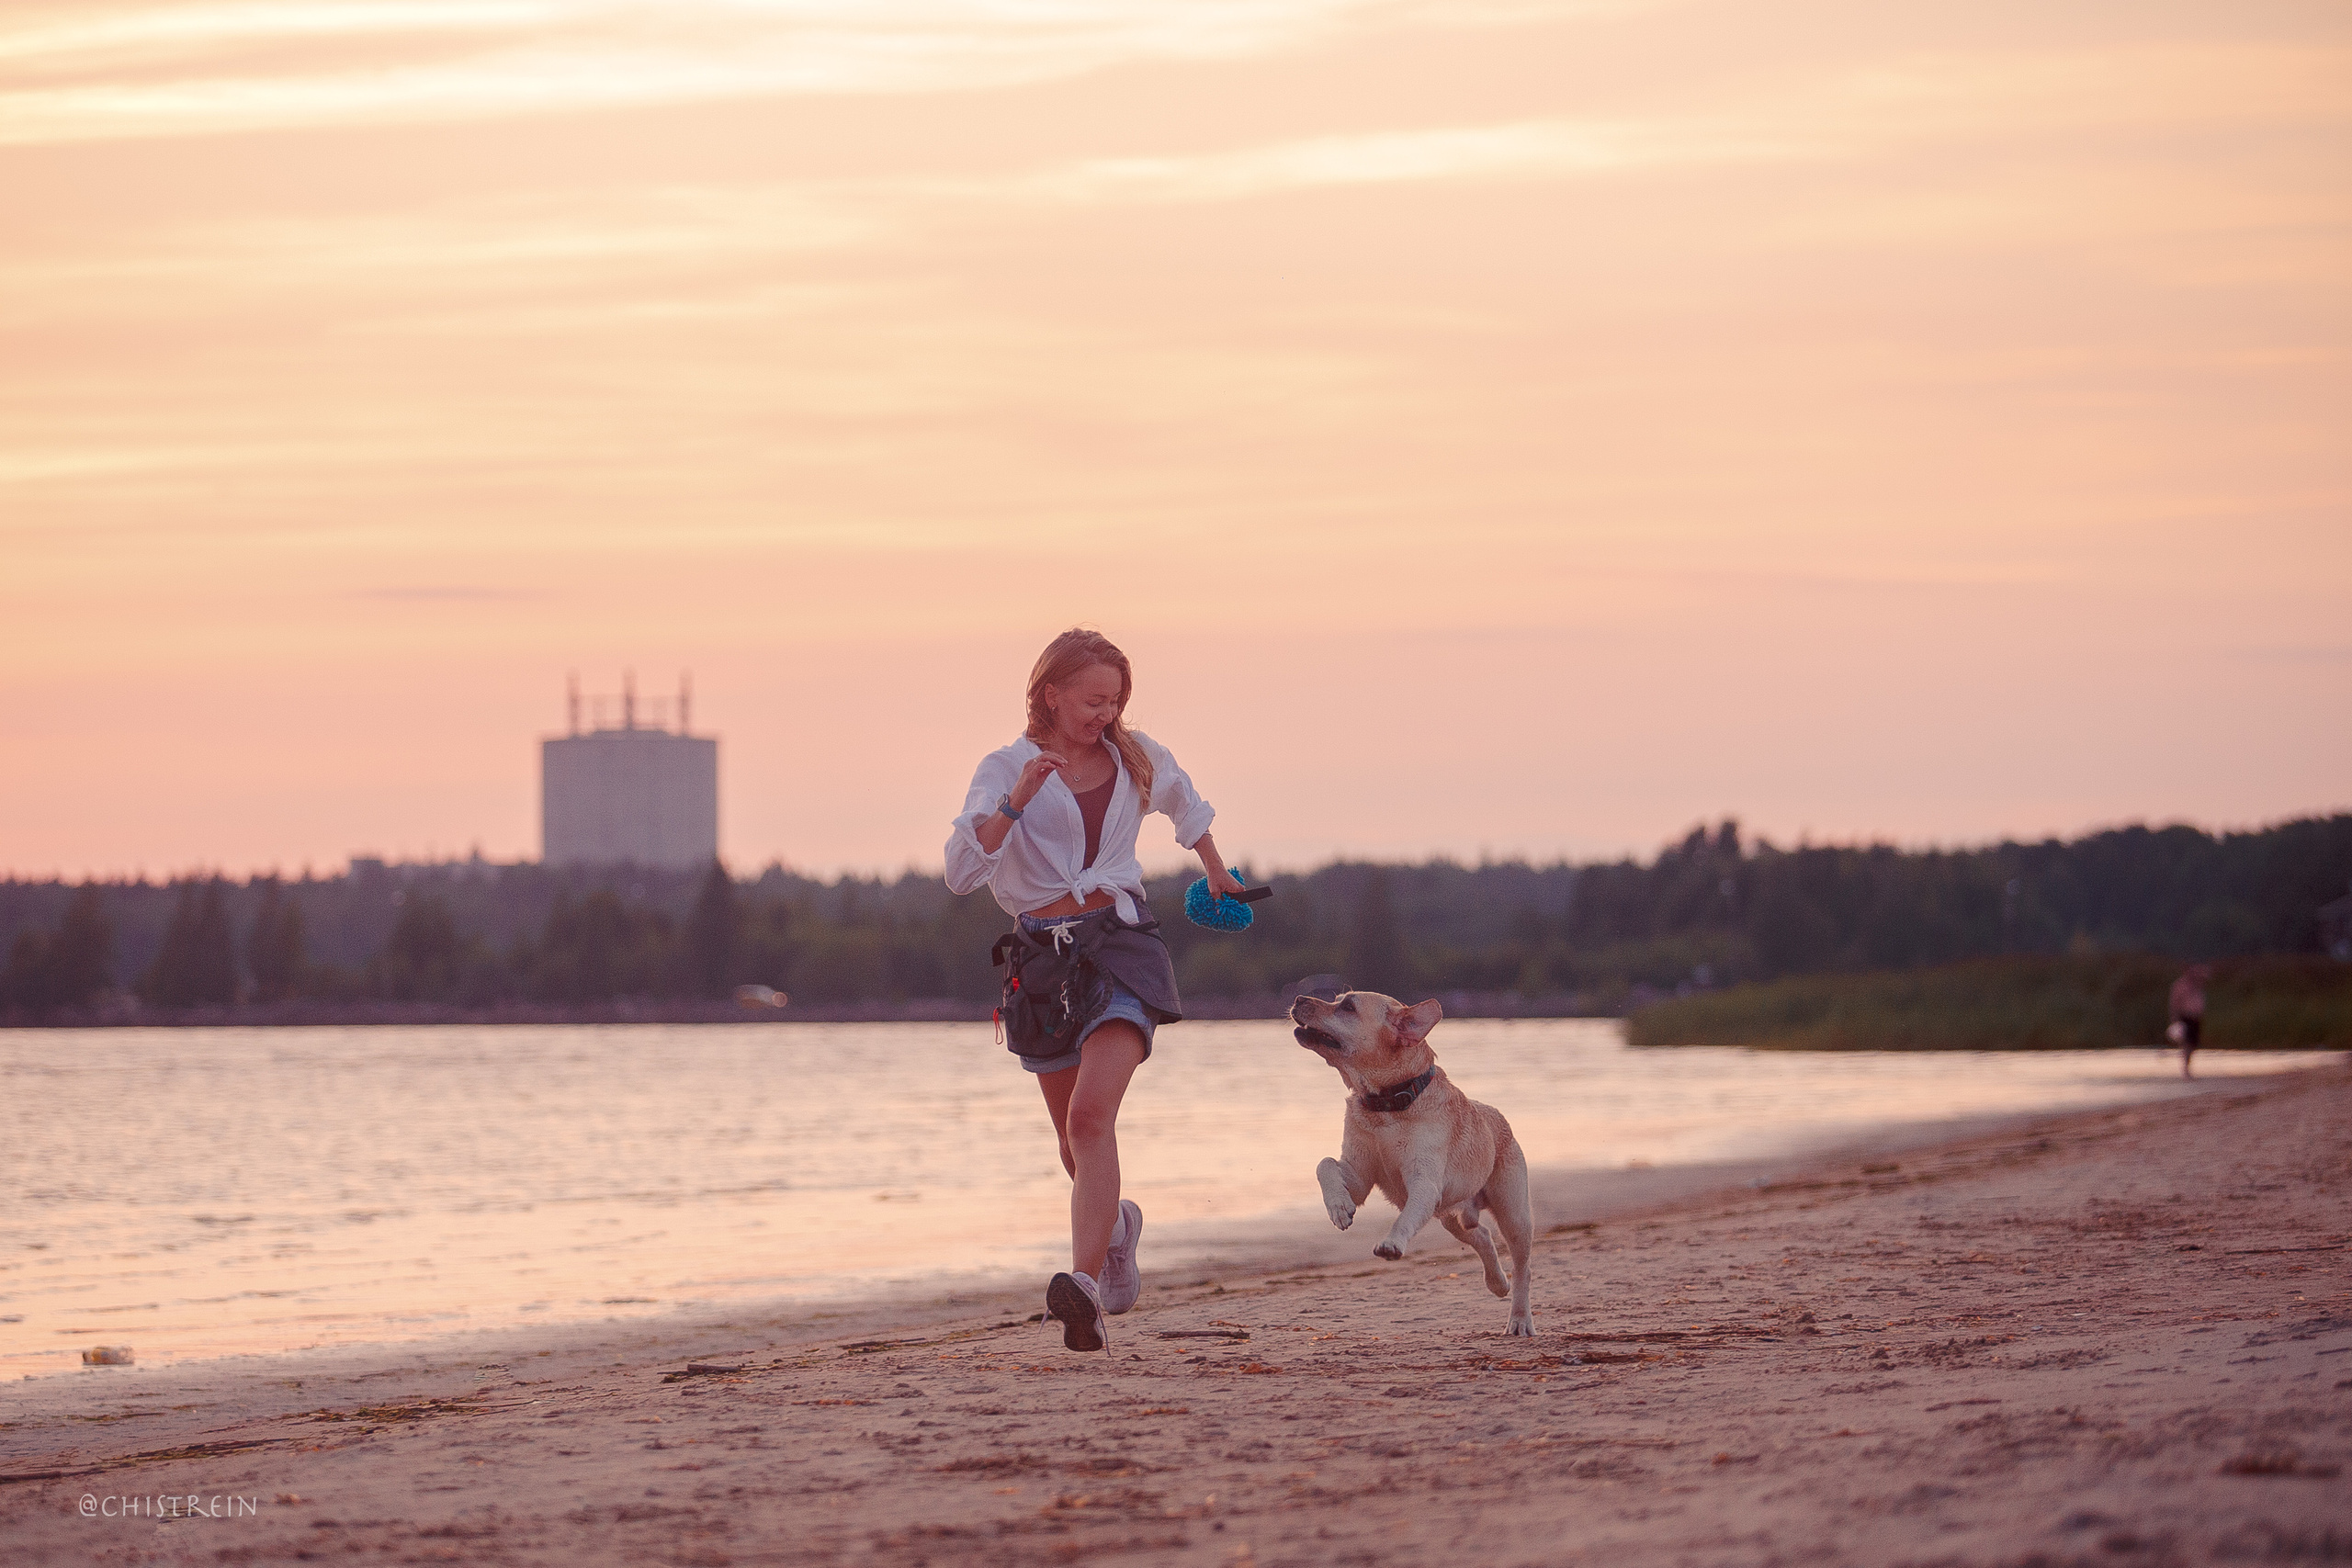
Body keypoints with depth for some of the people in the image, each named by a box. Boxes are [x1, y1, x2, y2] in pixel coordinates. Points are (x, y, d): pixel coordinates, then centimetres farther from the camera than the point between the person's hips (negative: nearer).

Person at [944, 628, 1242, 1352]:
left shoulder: (1136, 757, 9)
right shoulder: (1006, 768, -1)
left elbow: (1185, 803, 32)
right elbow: (960, 871, -13)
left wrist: (1216, 873, 43)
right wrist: (1016, 801, -22)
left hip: (1120, 943, -1)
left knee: (1091, 1115, -22)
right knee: (1074, 1136, 14)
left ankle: (1087, 1285, -36)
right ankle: (1115, 1225, 48)